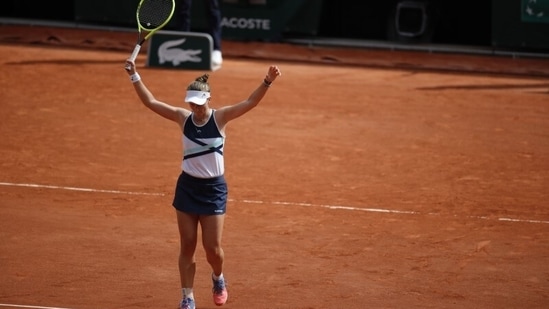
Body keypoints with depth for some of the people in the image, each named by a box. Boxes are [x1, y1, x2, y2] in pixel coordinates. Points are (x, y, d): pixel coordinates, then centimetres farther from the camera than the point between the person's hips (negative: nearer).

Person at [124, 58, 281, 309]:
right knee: (187, 246, 3)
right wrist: (134, 76, -10)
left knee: (212, 248, -1)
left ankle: (218, 279, 31)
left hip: (213, 188, -2)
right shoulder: (183, 117, -3)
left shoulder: (220, 117, -10)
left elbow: (250, 102, -21)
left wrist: (267, 82, -36)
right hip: (187, 186, 2)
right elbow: (150, 102, -1)